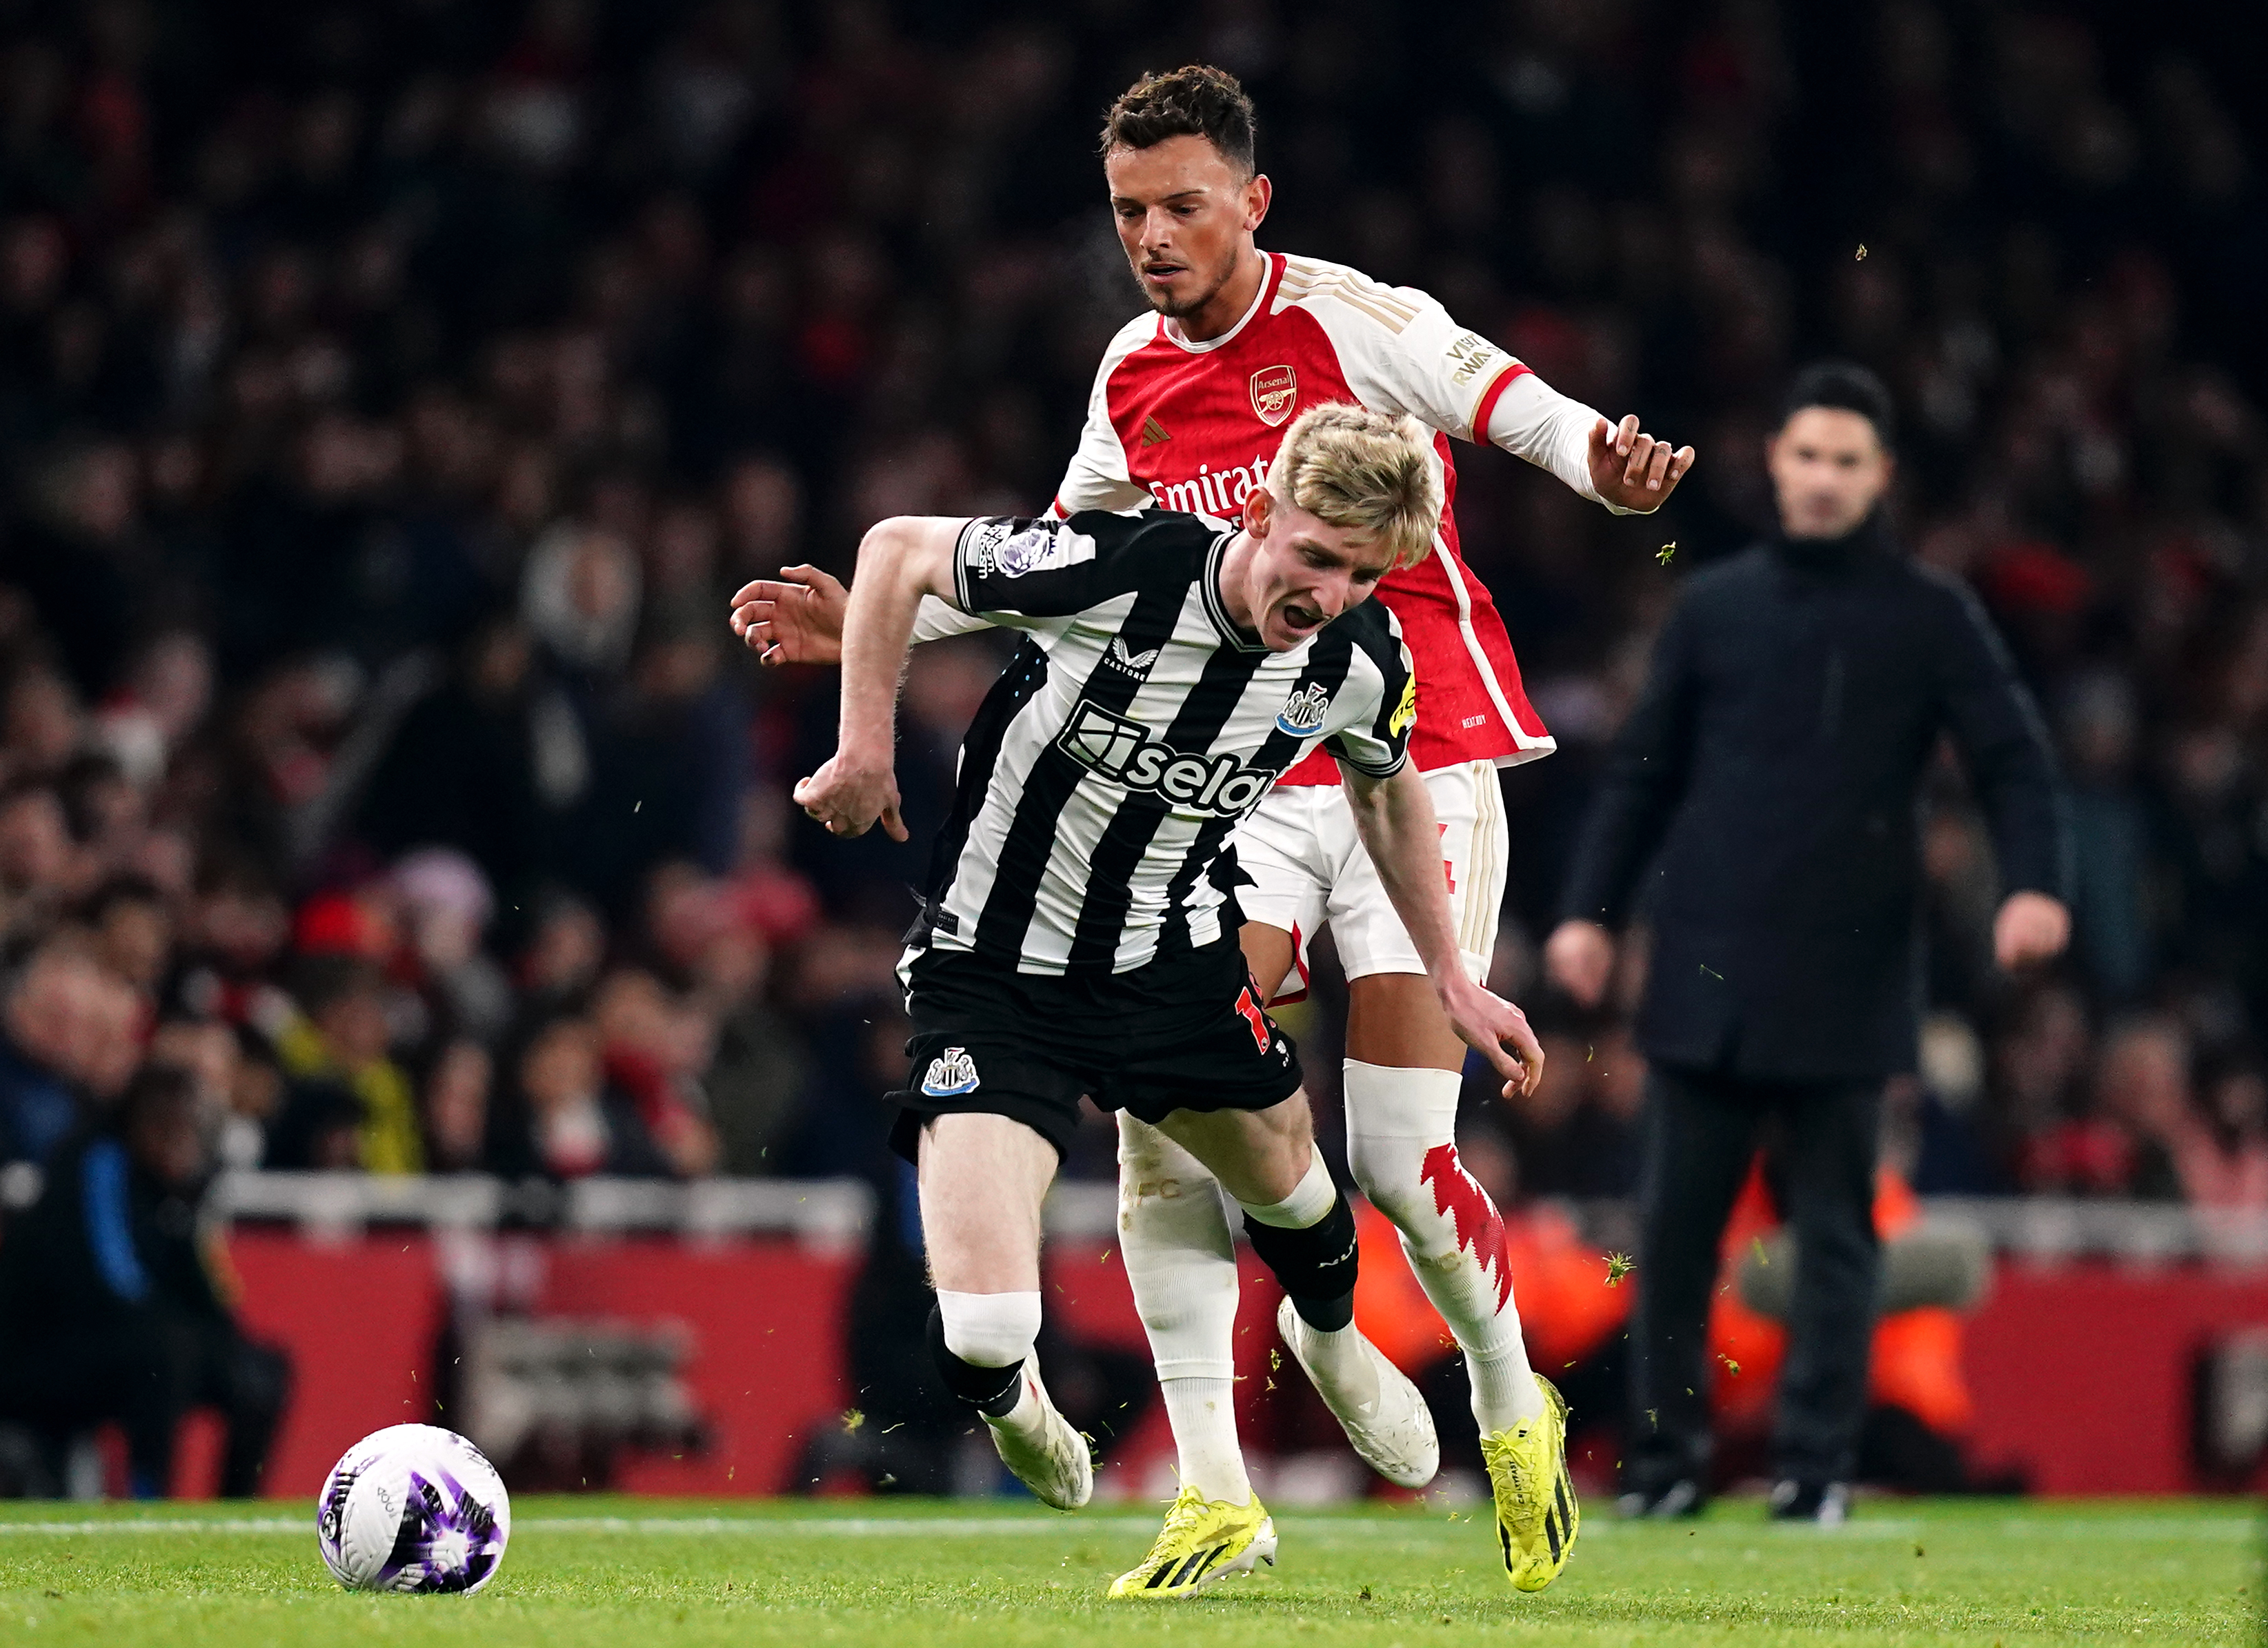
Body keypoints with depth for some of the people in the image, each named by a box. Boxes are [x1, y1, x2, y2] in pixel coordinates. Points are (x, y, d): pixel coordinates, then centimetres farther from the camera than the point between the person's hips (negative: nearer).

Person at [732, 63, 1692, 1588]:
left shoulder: (1349, 319, -8)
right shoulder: (1134, 380, 10)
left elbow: (1511, 403, -18)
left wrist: (1603, 461, -40)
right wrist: (873, 623, 18)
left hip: (1421, 772, -5)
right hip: (1254, 789, 5)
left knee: (1399, 1161, -11)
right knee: (1160, 1107, -15)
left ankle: (1510, 1401, 20)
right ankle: (1214, 1491, -9)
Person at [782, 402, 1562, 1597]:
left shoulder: (1363, 661, -11)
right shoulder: (1120, 568, -28)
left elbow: (1386, 788, 13)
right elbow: (898, 551, -13)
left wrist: (1449, 978, 16)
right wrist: (866, 747, -15)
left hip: (1170, 959, 5)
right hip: (991, 974, -5)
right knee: (979, 1333, -17)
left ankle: (1335, 1343, 61)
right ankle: (1009, 1407, 22)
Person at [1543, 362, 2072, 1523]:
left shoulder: (1932, 620, 3)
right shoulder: (1715, 608, 10)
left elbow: (2013, 761, -2)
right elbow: (1643, 770, 14)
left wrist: (2034, 881, -20)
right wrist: (1592, 908, 5)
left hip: (1846, 985, -2)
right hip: (1706, 978, 2)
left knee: (1834, 1230, 1)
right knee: (1674, 1221, 3)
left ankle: (1817, 1463, 5)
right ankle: (1667, 1455, 11)